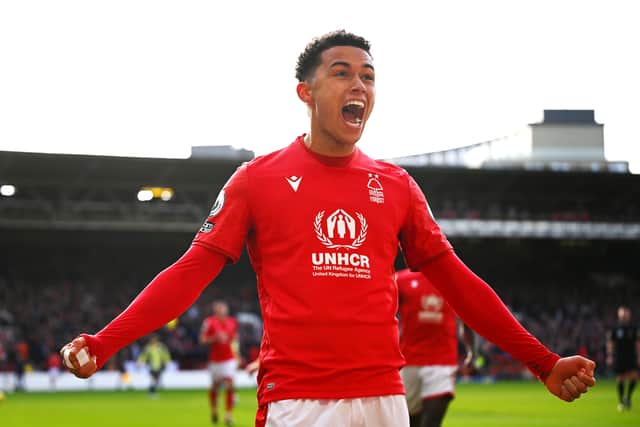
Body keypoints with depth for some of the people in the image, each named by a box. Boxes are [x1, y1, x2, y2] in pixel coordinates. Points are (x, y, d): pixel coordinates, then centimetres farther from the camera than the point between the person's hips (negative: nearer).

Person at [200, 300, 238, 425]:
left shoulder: (232, 322, 4)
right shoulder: (209, 322, -9)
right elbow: (202, 340, -10)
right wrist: (215, 338, -22)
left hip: (229, 359, 2)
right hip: (215, 359, -2)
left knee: (229, 385, -11)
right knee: (215, 386, 11)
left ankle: (228, 415, -8)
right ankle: (214, 410, 36)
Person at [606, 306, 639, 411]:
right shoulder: (614, 329, 2)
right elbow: (610, 343, 3)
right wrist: (609, 357, -4)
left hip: (631, 357, 1)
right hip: (618, 358, -1)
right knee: (620, 379, -1)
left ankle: (628, 397, 5)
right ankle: (621, 402, 11)